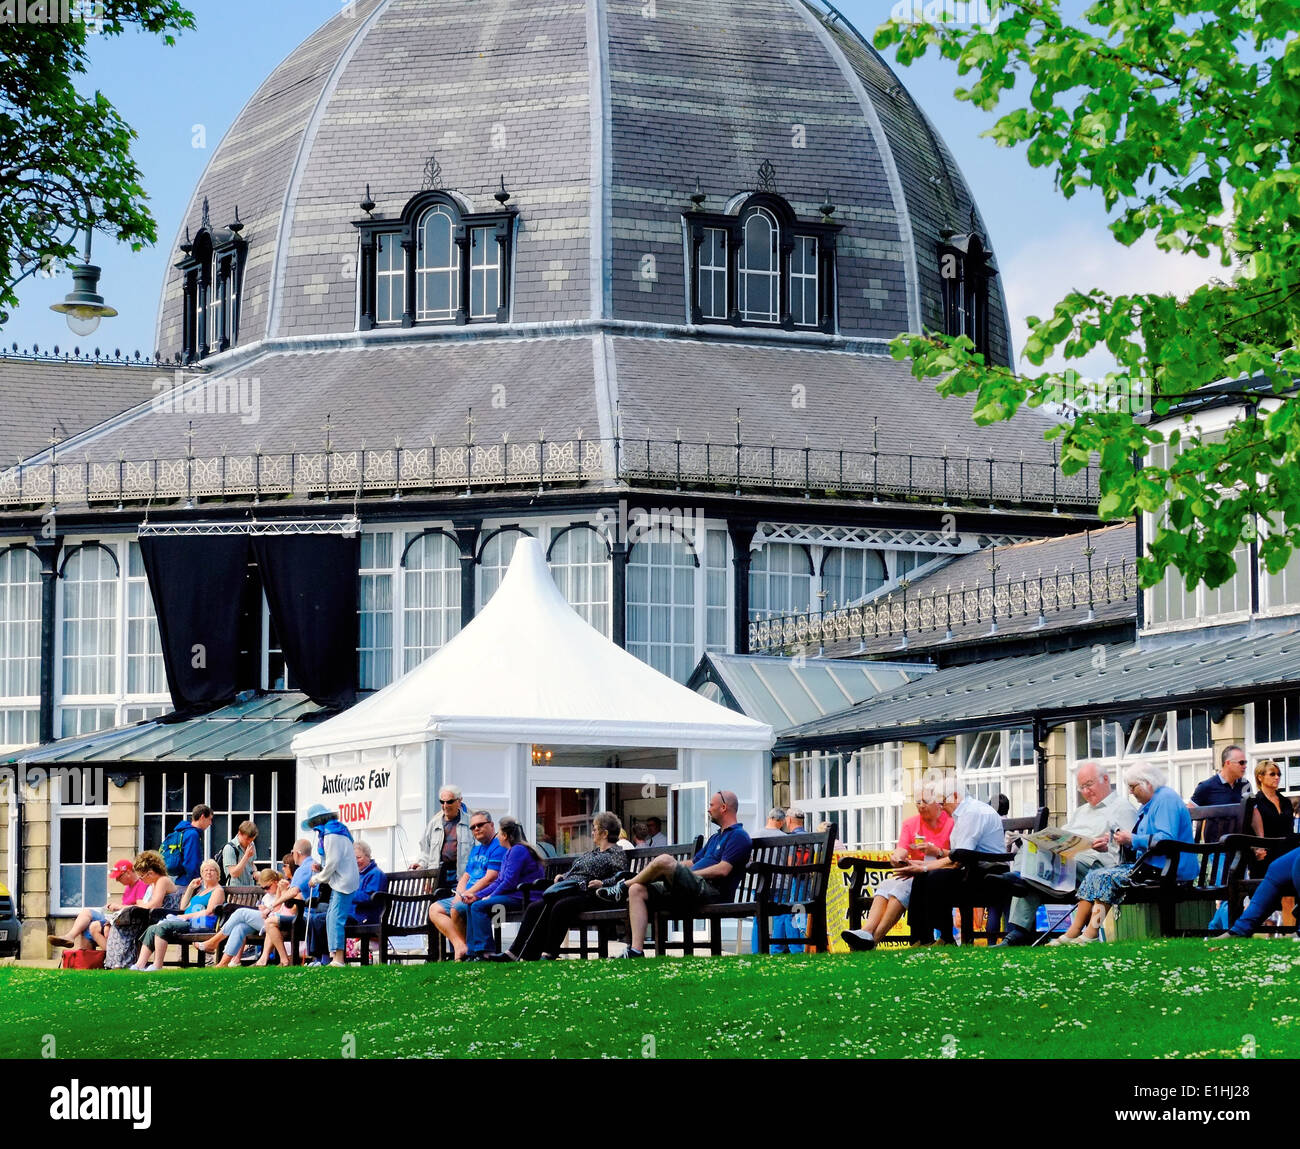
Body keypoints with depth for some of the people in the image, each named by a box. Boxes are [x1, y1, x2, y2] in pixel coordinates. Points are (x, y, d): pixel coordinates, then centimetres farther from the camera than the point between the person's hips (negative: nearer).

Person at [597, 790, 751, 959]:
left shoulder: (738, 836, 0)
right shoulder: (716, 838, 32)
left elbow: (723, 870, -13)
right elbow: (693, 862, 29)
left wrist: (690, 874, -8)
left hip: (711, 892, -10)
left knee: (664, 861, -29)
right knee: (637, 890, -8)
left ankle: (623, 887, -3)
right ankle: (635, 951, -20)